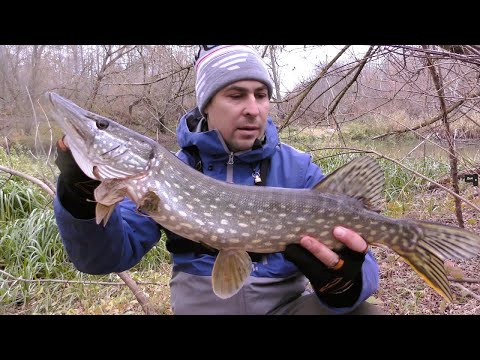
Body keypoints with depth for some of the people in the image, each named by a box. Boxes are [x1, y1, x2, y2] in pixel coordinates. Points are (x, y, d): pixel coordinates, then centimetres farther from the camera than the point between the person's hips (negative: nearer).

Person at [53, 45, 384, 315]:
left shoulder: (300, 169, 0)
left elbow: (351, 252, -7)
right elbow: (109, 256, -6)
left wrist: (345, 282, -31)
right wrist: (82, 197, -26)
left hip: (285, 303, -1)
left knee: (366, 312, -24)